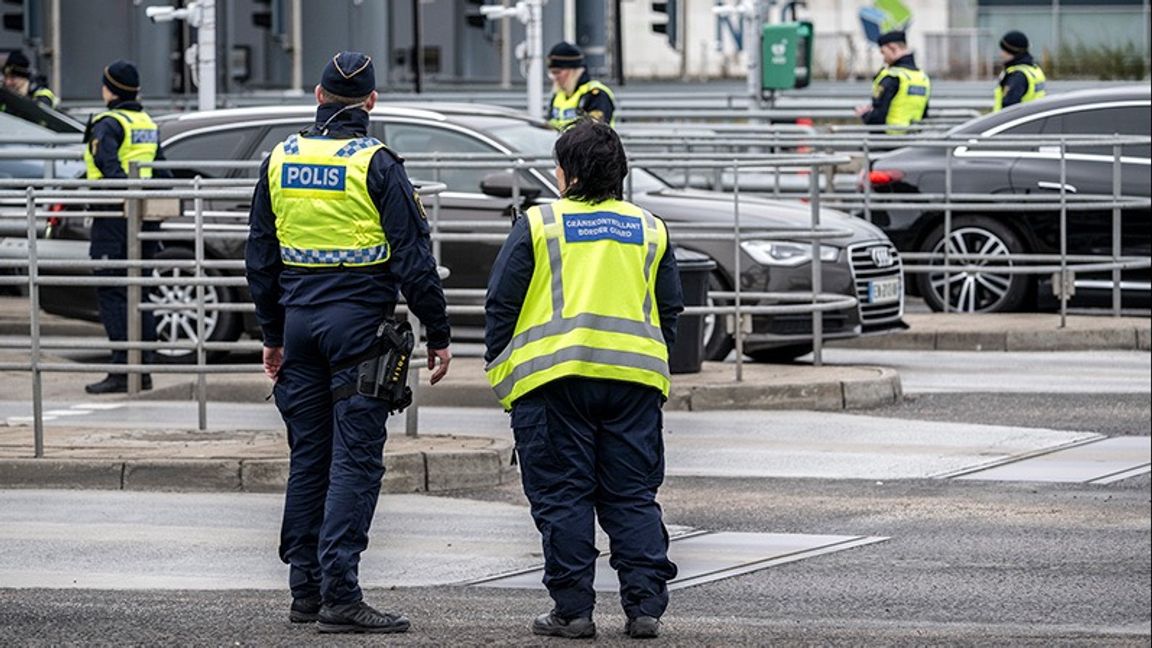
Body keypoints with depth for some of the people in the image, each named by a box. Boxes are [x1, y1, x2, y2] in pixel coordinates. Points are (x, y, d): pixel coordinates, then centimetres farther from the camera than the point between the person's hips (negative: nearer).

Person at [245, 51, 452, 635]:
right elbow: (412, 258, -10)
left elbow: (260, 257, 14)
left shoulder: (281, 160, 8)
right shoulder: (375, 164, -9)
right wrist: (438, 336, -2)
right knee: (354, 460, -6)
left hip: (299, 319, 5)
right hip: (359, 323, -5)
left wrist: (273, 335, 23)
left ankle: (305, 590, 14)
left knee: (308, 457, 12)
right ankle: (339, 596, -12)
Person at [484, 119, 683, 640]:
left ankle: (572, 610, 1)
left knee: (562, 497, 2)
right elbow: (669, 309, 18)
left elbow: (501, 304, 3)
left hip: (554, 375, -3)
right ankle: (644, 606, 2)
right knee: (633, 498, 8)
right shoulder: (650, 230, 13)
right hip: (635, 377, 3)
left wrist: (499, 371, 12)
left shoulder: (537, 225, 2)